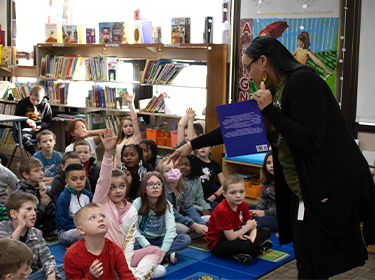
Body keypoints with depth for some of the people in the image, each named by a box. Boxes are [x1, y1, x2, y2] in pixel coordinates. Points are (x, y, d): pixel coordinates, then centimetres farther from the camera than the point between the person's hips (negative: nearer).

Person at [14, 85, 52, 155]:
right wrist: (26, 120, -15)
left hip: (40, 129, 1)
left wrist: (40, 126, -12)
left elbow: (48, 122, 10)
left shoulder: (46, 105, 5)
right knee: (24, 138, -38)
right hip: (26, 128, -1)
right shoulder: (22, 103, 3)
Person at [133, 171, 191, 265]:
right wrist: (147, 246, -31)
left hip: (160, 240, 1)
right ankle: (169, 255, -28)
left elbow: (171, 229, -21)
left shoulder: (167, 205, -8)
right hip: (142, 239, -1)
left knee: (186, 239, -20)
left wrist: (162, 252, -33)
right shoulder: (137, 203, -12)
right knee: (131, 244, -36)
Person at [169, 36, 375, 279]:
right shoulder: (276, 91, 14)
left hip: (328, 192, -9)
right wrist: (192, 145, 19)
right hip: (303, 192, 9)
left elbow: (310, 140, -23)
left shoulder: (303, 82, -14)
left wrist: (270, 110, -18)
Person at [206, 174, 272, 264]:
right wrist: (248, 227, -11)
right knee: (246, 245, -38)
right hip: (218, 245, -9)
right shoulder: (222, 211, -26)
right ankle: (260, 249, -3)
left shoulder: (243, 205, -1)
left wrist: (251, 239, -23)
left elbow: (253, 226, 1)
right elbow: (230, 237, -26)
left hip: (237, 237, 9)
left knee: (266, 231, 6)